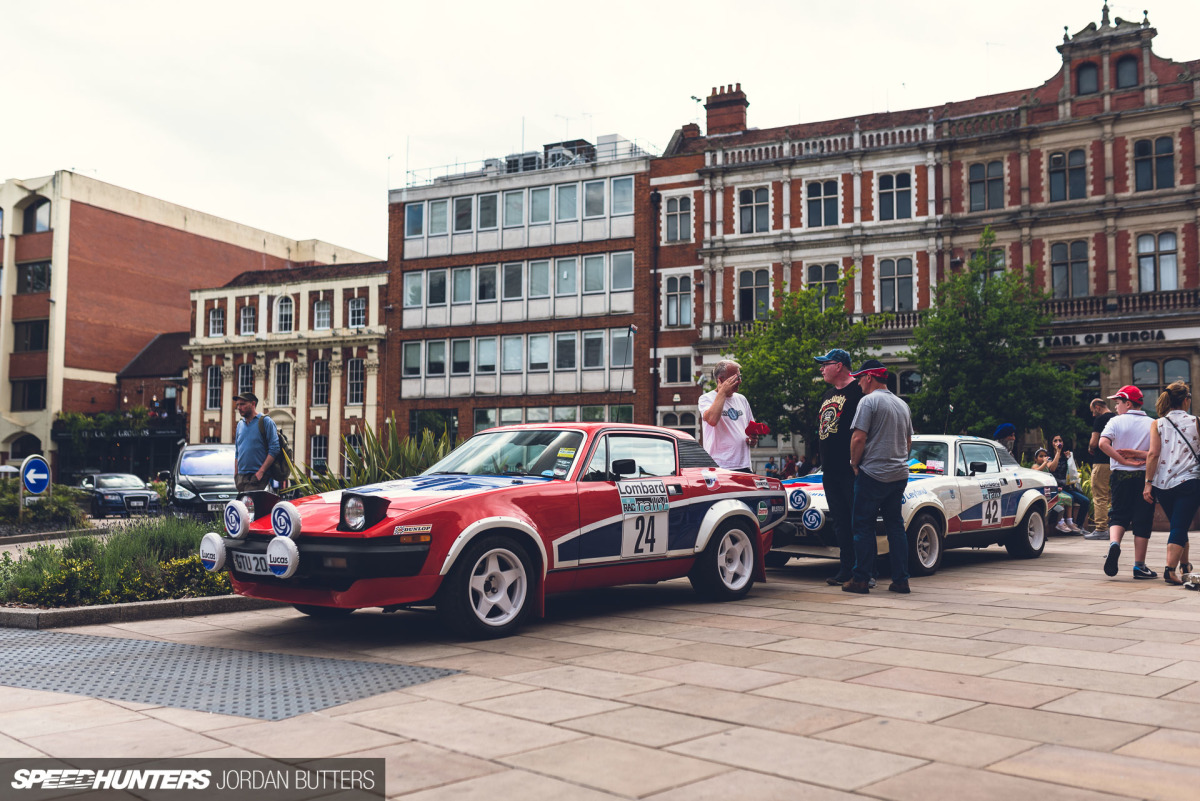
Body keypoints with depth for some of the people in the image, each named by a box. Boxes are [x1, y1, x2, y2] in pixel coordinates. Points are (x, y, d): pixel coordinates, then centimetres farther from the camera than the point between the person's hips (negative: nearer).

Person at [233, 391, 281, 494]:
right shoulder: (240, 424, 18)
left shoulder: (265, 421, -3)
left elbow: (274, 450, -10)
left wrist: (261, 472, -17)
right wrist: (236, 473, 15)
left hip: (257, 475, -7)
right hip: (241, 475, 7)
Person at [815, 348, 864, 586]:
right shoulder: (828, 395, 20)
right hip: (831, 470, 9)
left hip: (851, 469, -8)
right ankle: (845, 569, 14)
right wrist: (822, 457, 18)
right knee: (840, 521, 10)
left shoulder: (857, 391, -7)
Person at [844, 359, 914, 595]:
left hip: (872, 475, -7)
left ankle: (861, 580, 0)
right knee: (896, 526, 10)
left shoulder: (868, 401, -9)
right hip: (899, 475, 7)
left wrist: (854, 463, -2)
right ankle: (901, 580, 10)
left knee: (863, 527, -1)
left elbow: (859, 438, -15)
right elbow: (909, 441, 21)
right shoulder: (902, 404, 15)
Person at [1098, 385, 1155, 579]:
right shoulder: (1152, 424, 3)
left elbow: (1103, 443, -16)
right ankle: (1139, 566, 6)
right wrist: (1137, 454, -4)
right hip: (1145, 476, 1)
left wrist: (1126, 461, -12)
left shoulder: (1116, 421, 0)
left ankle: (1114, 543, -21)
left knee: (1118, 514, 9)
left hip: (1121, 476, 0)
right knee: (1142, 520, 5)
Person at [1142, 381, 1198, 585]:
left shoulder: (1158, 424, 2)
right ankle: (1170, 569, -19)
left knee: (1178, 525, 20)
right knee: (1180, 527, -5)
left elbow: (1153, 454, -5)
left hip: (1163, 484, 3)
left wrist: (1148, 483, -4)